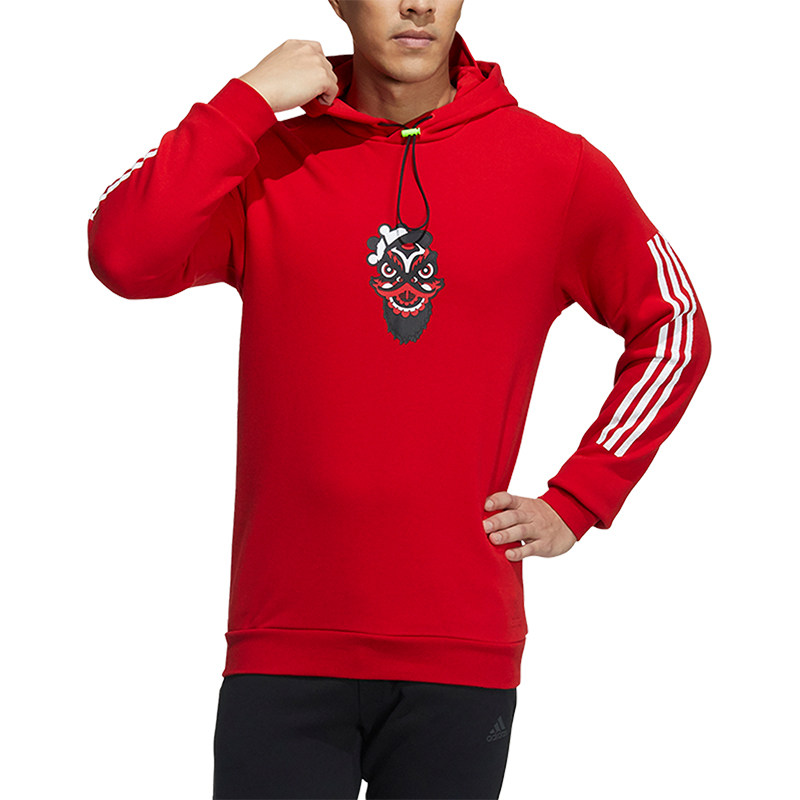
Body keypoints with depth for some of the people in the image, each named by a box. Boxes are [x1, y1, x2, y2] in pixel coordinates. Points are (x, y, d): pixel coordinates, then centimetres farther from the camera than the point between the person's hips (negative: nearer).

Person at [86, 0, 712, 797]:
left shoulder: (557, 171, 4)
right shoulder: (266, 160, 3)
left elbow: (674, 333, 15)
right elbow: (124, 258, -14)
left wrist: (576, 504, 7)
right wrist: (251, 101, -12)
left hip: (462, 655, 1)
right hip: (285, 649, 0)